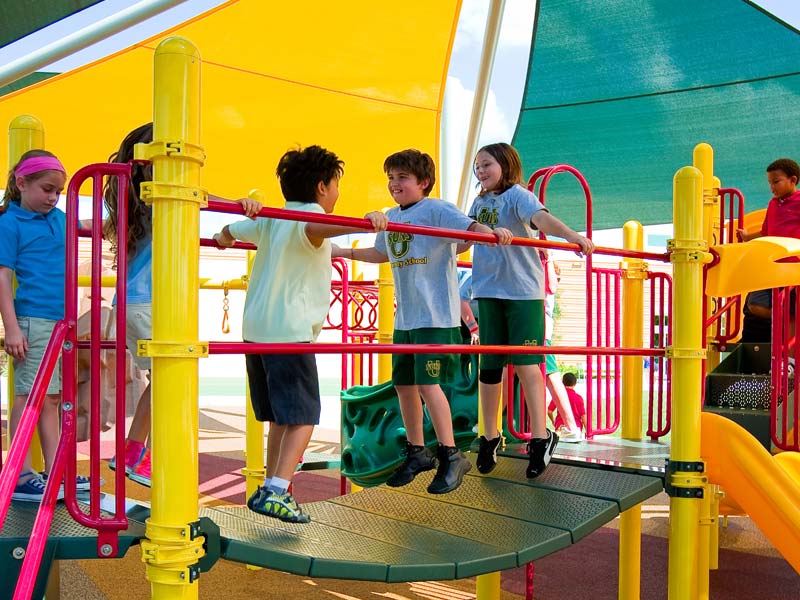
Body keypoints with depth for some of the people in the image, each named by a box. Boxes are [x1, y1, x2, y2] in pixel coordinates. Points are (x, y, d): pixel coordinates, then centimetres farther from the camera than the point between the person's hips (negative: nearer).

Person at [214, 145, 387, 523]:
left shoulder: (271, 218, 17)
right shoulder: (310, 214, -6)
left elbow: (228, 232, 31)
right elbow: (313, 229, -32)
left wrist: (222, 240, 55)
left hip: (256, 327, 8)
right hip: (289, 330, -8)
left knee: (281, 415, 17)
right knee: (302, 416, -5)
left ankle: (272, 489, 22)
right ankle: (276, 492, -16)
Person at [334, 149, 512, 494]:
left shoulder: (436, 209, -8)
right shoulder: (391, 217, 13)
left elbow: (468, 225, -25)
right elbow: (381, 253, 31)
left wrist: (492, 233, -44)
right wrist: (343, 252, 34)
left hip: (436, 315, -8)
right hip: (404, 318, 8)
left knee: (427, 383, -12)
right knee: (403, 384, 11)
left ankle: (451, 456, 1)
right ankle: (417, 453, 27)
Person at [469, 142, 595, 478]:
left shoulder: (517, 195, -8)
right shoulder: (479, 202, 12)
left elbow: (541, 218, -27)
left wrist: (571, 235, -44)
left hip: (523, 290, -6)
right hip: (488, 290, 6)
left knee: (525, 363, -6)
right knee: (490, 365, 10)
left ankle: (540, 438, 3)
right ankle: (490, 437, 22)